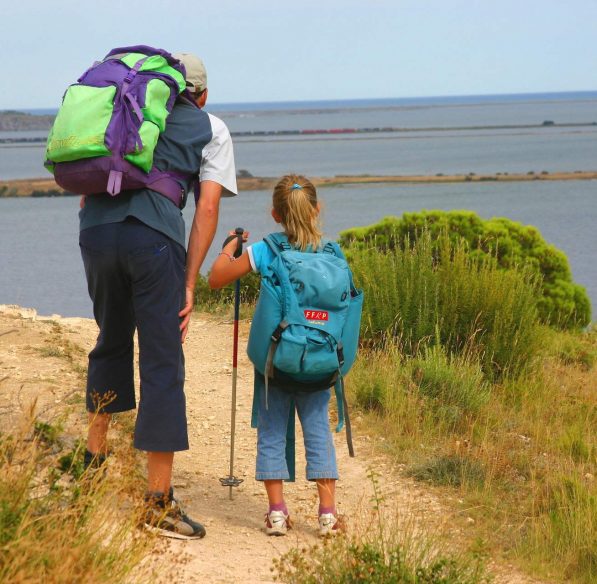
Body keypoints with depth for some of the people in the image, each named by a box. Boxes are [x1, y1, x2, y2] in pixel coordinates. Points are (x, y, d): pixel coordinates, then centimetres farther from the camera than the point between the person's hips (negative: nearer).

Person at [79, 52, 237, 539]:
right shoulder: (211, 129, 19)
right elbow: (207, 208, 7)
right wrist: (189, 284, 5)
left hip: (95, 229, 4)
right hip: (154, 238, -4)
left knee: (112, 341, 28)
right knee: (163, 366, 0)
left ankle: (94, 454, 37)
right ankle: (159, 502, 0)